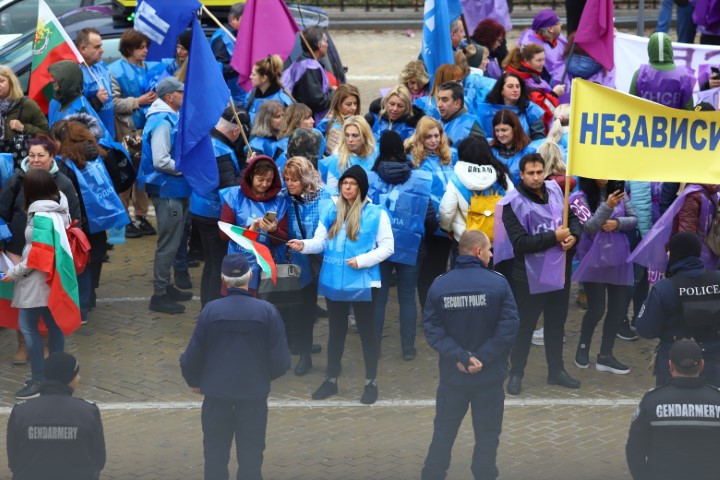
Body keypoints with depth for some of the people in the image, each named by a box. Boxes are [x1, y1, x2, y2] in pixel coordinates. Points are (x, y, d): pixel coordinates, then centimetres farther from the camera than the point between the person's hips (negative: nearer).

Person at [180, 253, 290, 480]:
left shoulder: (210, 310, -12)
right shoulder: (267, 311, -12)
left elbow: (193, 355, -7)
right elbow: (280, 359, -9)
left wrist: (194, 380, 13)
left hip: (217, 392, 0)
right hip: (254, 392, 0)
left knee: (215, 453, 15)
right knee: (251, 454, 11)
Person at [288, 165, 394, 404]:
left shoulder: (376, 214, -8)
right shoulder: (331, 212, 5)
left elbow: (387, 247, -8)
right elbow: (320, 241, 3)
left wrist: (362, 261, -18)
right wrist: (304, 245, -17)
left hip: (362, 283, -4)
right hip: (334, 282, 4)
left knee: (366, 332, 7)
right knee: (336, 331, 16)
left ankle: (371, 383, 18)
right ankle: (331, 380, 27)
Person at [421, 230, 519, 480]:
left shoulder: (439, 285, -7)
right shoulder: (498, 283, -13)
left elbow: (433, 330, -10)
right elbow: (509, 328, -16)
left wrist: (460, 356, -12)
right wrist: (483, 358, -13)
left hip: (452, 375, 2)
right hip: (489, 375, -2)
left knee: (444, 432, 16)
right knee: (487, 434, 12)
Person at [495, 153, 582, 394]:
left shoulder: (555, 190, 1)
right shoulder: (514, 203, -16)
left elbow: (573, 218, 12)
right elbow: (521, 242, -22)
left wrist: (573, 235, -11)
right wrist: (555, 237, -22)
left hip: (559, 271, 6)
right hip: (531, 275, -6)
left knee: (557, 322, 17)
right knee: (525, 325, 3)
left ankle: (556, 370, 30)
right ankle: (516, 373, 15)